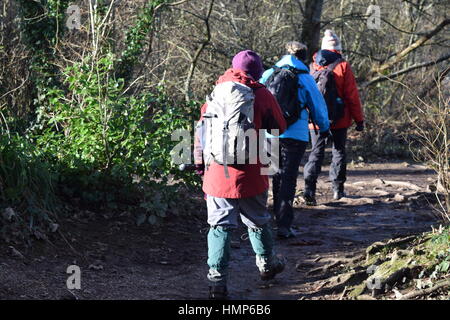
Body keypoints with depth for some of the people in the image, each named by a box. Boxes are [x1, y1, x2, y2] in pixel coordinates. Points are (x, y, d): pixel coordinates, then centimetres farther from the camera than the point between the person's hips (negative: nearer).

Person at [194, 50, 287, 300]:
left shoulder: (216, 94, 3)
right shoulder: (262, 95, -4)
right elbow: (279, 129, 5)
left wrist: (200, 162, 15)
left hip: (217, 174, 1)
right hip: (250, 176, -1)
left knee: (219, 226, 5)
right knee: (258, 222, 20)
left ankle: (217, 279, -3)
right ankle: (266, 263, 40)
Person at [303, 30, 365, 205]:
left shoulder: (312, 67, 2)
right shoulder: (343, 66, -7)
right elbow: (352, 96, -8)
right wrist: (359, 119, -2)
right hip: (339, 120, -2)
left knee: (316, 152, 5)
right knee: (338, 152, 12)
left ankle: (309, 187, -13)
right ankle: (338, 189, 15)